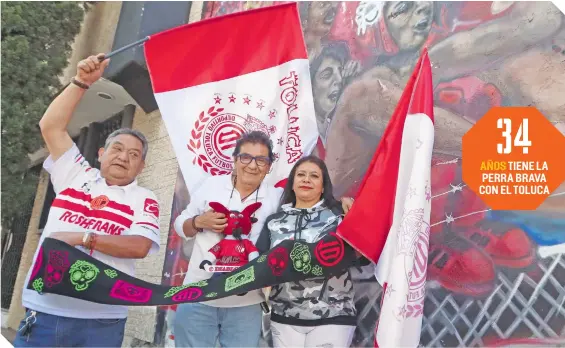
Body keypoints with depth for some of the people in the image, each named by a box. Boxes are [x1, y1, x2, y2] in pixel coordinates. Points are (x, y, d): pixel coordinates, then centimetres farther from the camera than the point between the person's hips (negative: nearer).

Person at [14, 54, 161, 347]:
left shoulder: (145, 200, 4)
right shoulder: (75, 176, 12)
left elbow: (140, 246, -11)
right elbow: (51, 127, 7)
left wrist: (83, 238, -16)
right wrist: (82, 82, 1)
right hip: (43, 311, 2)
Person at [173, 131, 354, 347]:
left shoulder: (276, 198, 0)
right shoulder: (211, 186, 0)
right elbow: (180, 226, 8)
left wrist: (340, 201, -16)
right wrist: (199, 222, -13)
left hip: (246, 304, 0)